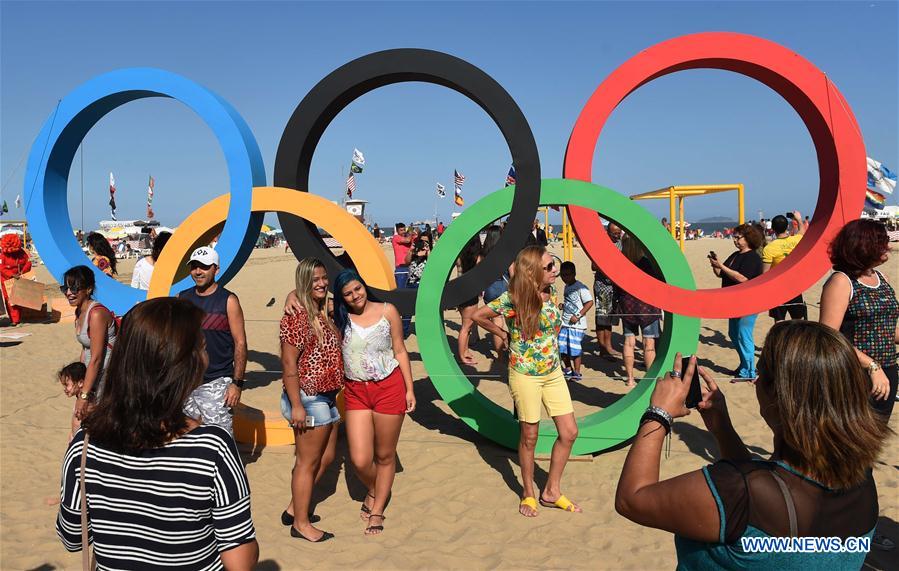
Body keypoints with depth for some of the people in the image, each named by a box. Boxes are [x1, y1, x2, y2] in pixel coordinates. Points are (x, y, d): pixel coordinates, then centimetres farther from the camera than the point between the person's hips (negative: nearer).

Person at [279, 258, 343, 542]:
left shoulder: (323, 313, 9)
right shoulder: (297, 316, -18)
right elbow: (289, 363, -20)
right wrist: (296, 405, -21)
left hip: (327, 397, 9)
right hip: (308, 398, -9)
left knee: (326, 458, 18)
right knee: (308, 462, 5)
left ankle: (294, 509, 33)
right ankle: (301, 524, 21)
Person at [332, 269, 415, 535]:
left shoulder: (387, 311, -2)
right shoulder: (339, 317, 0)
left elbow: (400, 351, 3)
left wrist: (410, 389, 3)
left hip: (389, 387, -1)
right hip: (356, 392, 1)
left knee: (385, 456, 10)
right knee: (360, 460, -2)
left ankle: (377, 510, 30)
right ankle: (373, 490, 33)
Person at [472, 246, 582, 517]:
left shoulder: (551, 292, 0)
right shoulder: (513, 298, -19)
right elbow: (477, 315, -10)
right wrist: (504, 335, -2)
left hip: (553, 372, 6)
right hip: (525, 375, -6)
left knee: (569, 432, 6)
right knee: (529, 436, 8)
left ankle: (552, 492, 23)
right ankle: (528, 495, 28)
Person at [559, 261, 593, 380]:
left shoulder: (580, 287, -12)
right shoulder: (566, 287, 13)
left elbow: (589, 302, -16)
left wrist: (578, 316, -19)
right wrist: (563, 306, 5)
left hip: (577, 325, -8)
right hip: (565, 323, 8)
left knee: (574, 349, -3)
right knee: (562, 347, 8)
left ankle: (577, 373, 13)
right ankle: (568, 370, 26)